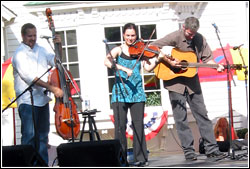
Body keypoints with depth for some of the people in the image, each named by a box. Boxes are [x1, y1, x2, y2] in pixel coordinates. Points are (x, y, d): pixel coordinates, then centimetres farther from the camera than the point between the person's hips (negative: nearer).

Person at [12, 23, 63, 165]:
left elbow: (55, 61, 16)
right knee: (29, 136, -11)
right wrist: (52, 88, -25)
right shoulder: (20, 54, -11)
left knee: (43, 136, 13)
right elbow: (29, 77, -20)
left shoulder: (40, 50, 13)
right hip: (27, 101, -8)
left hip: (42, 99, 8)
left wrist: (58, 47, -2)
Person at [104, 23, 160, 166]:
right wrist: (124, 69, -25)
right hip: (120, 91, -1)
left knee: (138, 125, -2)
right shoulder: (118, 50, 5)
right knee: (120, 125, -5)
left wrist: (157, 58, -19)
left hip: (136, 92, 1)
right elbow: (107, 62, -14)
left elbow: (148, 67, -3)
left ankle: (140, 157, 3)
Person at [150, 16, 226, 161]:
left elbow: (207, 58, 5)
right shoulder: (174, 37, -12)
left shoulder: (200, 39, 0)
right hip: (175, 82, -4)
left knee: (202, 114, 4)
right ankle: (188, 151, 5)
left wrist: (216, 66, -15)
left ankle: (212, 148, 8)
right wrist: (168, 61, -21)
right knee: (181, 118, 0)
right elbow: (152, 48, -14)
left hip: (192, 82, 4)